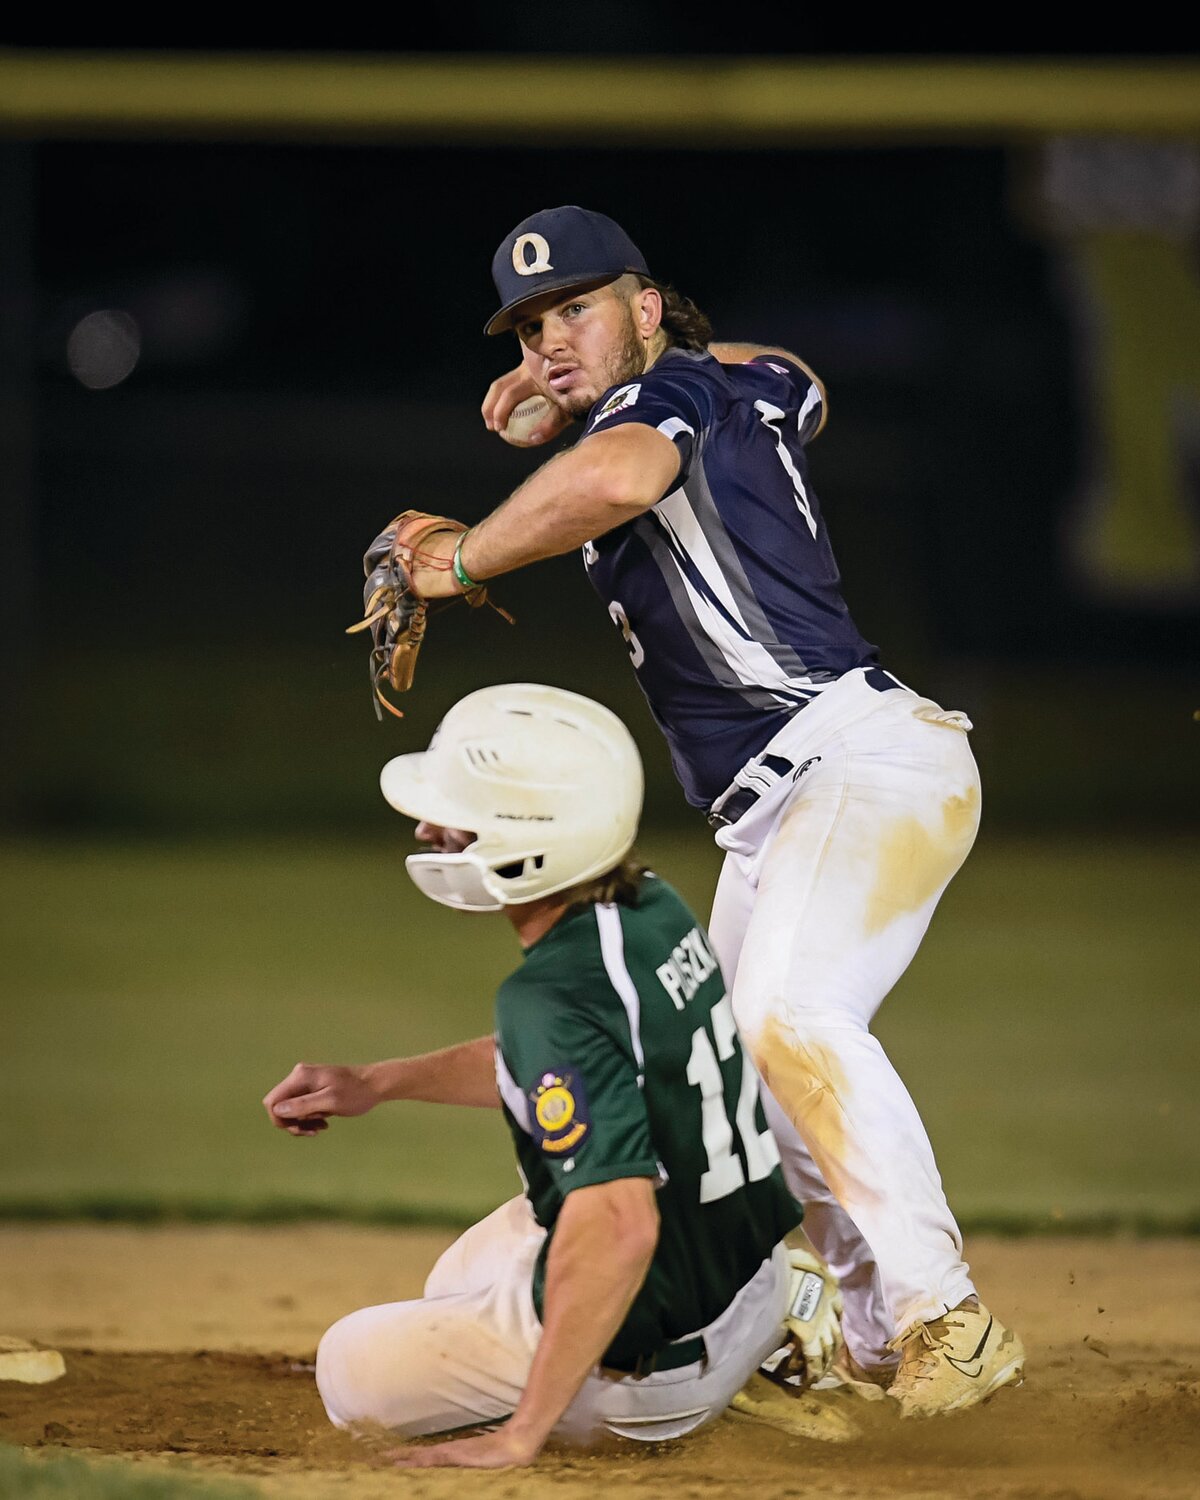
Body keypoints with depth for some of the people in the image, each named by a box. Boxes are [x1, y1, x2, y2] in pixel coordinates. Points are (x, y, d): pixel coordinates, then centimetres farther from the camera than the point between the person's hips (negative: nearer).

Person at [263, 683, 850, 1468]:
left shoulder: (553, 998, -31)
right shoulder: (653, 907, -3)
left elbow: (618, 1223, -39)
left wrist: (520, 1437, -35)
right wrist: (376, 1083, 17)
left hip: (648, 1357, -9)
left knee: (353, 1370, 8)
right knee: (458, 1286, 35)